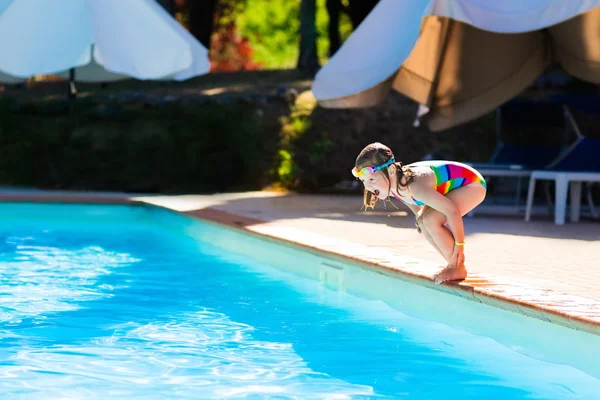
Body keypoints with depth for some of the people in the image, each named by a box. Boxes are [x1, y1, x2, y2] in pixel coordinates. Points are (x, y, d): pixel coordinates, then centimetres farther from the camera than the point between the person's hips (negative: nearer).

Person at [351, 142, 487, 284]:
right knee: (422, 222, 1)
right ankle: (454, 264, 14)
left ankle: (457, 268, -6)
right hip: (454, 185, 9)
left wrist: (459, 244, -25)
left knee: (430, 220, -23)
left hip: (473, 184, -9)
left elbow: (452, 210, -34)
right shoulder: (391, 185, -11)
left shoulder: (415, 187, -38)